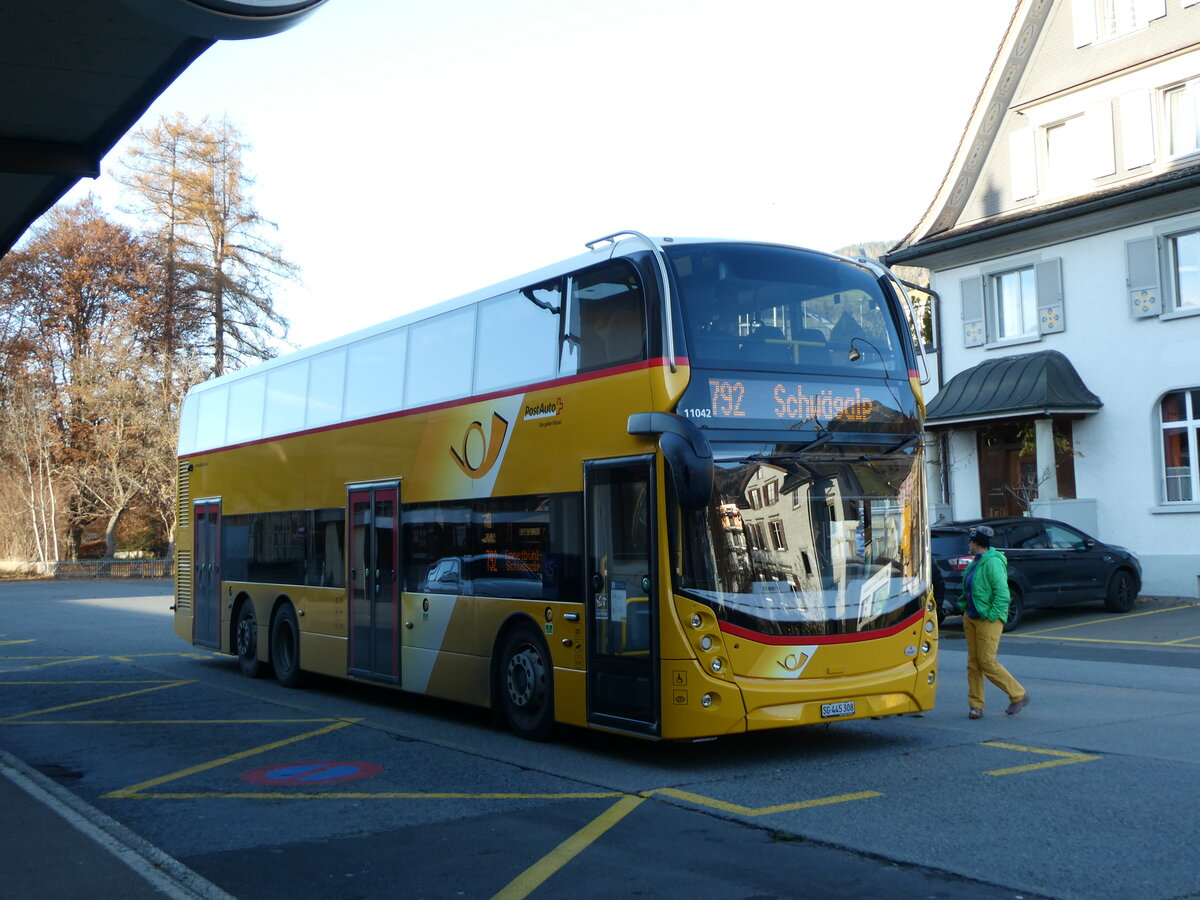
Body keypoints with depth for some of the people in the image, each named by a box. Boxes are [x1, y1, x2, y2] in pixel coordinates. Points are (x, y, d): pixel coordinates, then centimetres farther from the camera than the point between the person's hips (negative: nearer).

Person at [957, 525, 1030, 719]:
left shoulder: (993, 562, -17)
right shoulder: (975, 562, 11)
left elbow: (1003, 594, -21)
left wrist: (991, 616, -19)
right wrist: (964, 607, 13)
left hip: (989, 620, -9)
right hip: (971, 617, 9)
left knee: (987, 662, -7)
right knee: (973, 662, 8)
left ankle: (1019, 696, 10)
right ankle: (976, 705, 13)